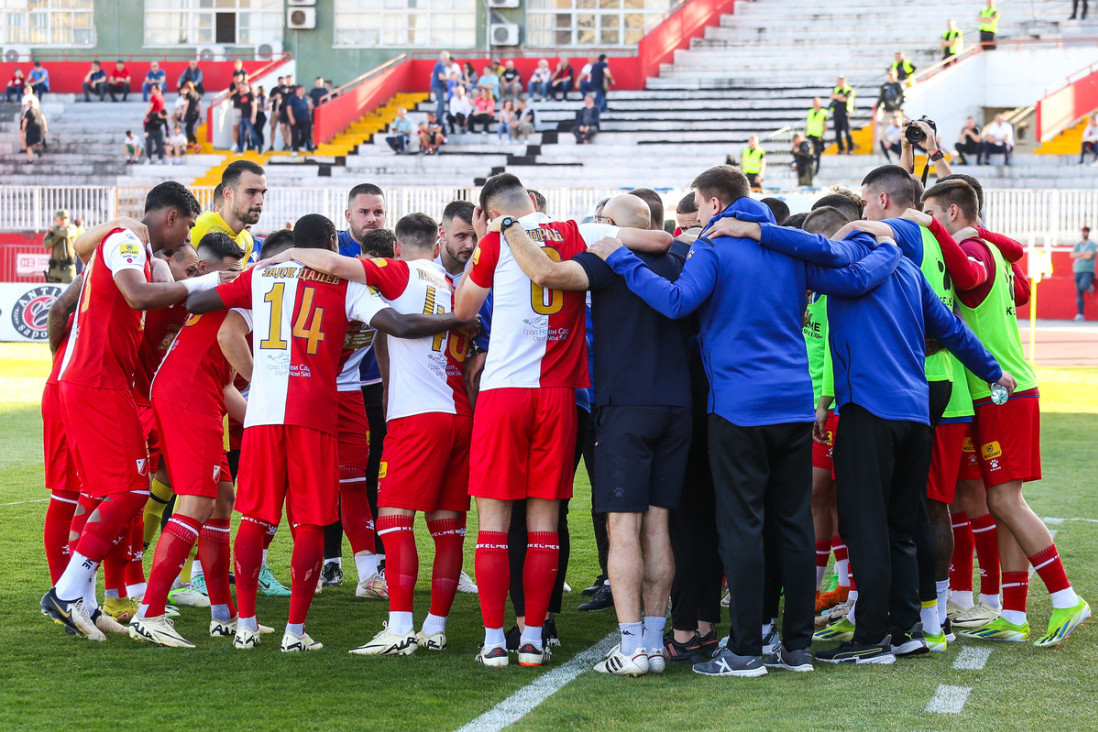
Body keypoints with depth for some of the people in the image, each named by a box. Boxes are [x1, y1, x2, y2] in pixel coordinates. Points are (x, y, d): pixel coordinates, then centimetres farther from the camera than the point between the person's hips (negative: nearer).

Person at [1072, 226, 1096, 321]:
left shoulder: (1092, 244, -1)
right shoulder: (1078, 244, 14)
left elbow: (1089, 256, -15)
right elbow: (1072, 255, 2)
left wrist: (1078, 256, -4)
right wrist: (1083, 253, -9)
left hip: (1088, 271, -5)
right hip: (1078, 270, 5)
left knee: (1083, 286, -32)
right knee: (1079, 294, 2)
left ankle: (1089, 286, 5)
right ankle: (1080, 314, 4)